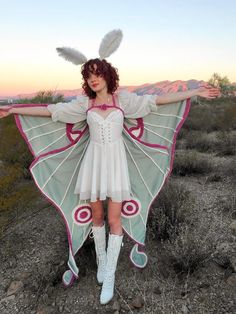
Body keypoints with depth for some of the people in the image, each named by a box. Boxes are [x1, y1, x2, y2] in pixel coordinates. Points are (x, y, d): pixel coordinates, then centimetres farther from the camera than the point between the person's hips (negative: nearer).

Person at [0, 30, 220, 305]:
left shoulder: (123, 98, 1)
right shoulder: (84, 102, 4)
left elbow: (158, 100, 0)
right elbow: (51, 110, 5)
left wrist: (195, 92, -1)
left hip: (116, 161, -1)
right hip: (94, 161, 2)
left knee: (115, 219, -1)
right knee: (96, 215, 11)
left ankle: (109, 276, 17)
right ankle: (101, 260, 36)